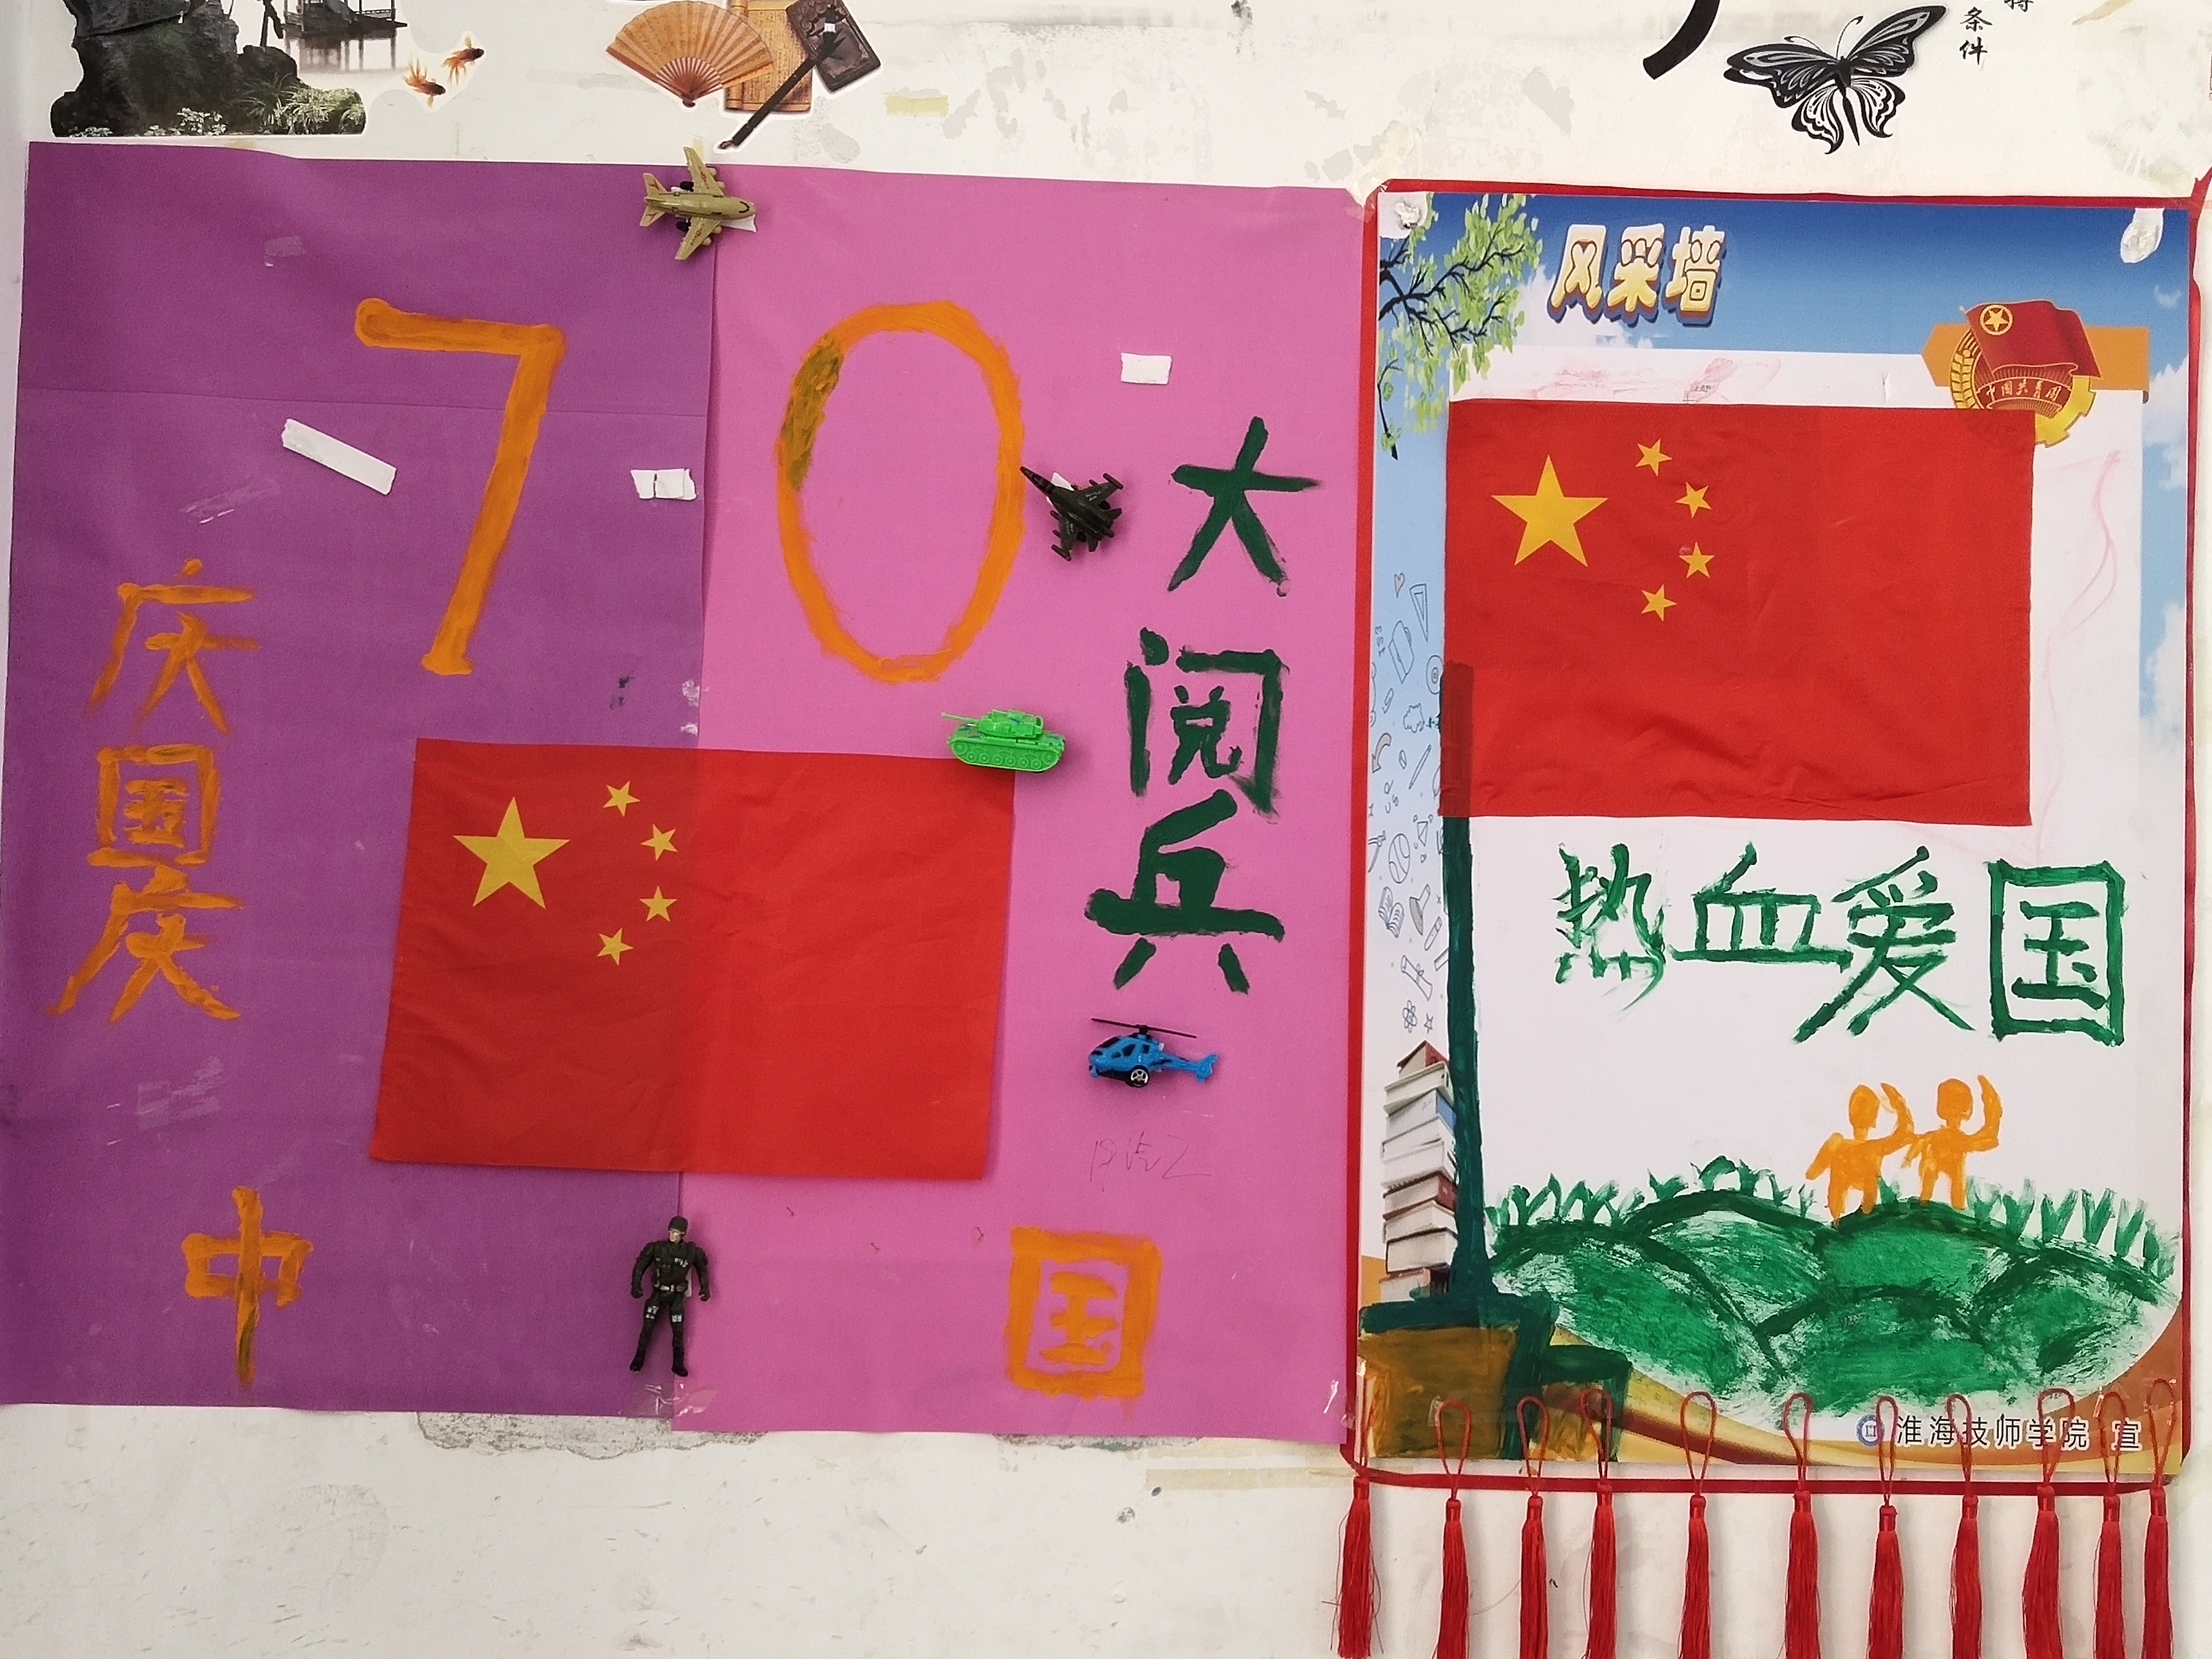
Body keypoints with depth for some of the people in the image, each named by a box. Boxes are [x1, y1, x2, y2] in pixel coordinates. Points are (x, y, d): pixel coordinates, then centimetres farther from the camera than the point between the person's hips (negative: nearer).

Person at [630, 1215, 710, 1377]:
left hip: (677, 1296, 0)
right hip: (658, 1293, 0)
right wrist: (636, 1284, -9)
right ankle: (639, 1360, 14)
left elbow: (702, 1268, 8)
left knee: (678, 1331, 1)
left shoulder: (691, 1251, -8)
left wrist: (705, 1288, 4)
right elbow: (641, 1265, -1)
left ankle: (678, 1364, 13)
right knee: (648, 1327, 0)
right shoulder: (657, 1248, -10)